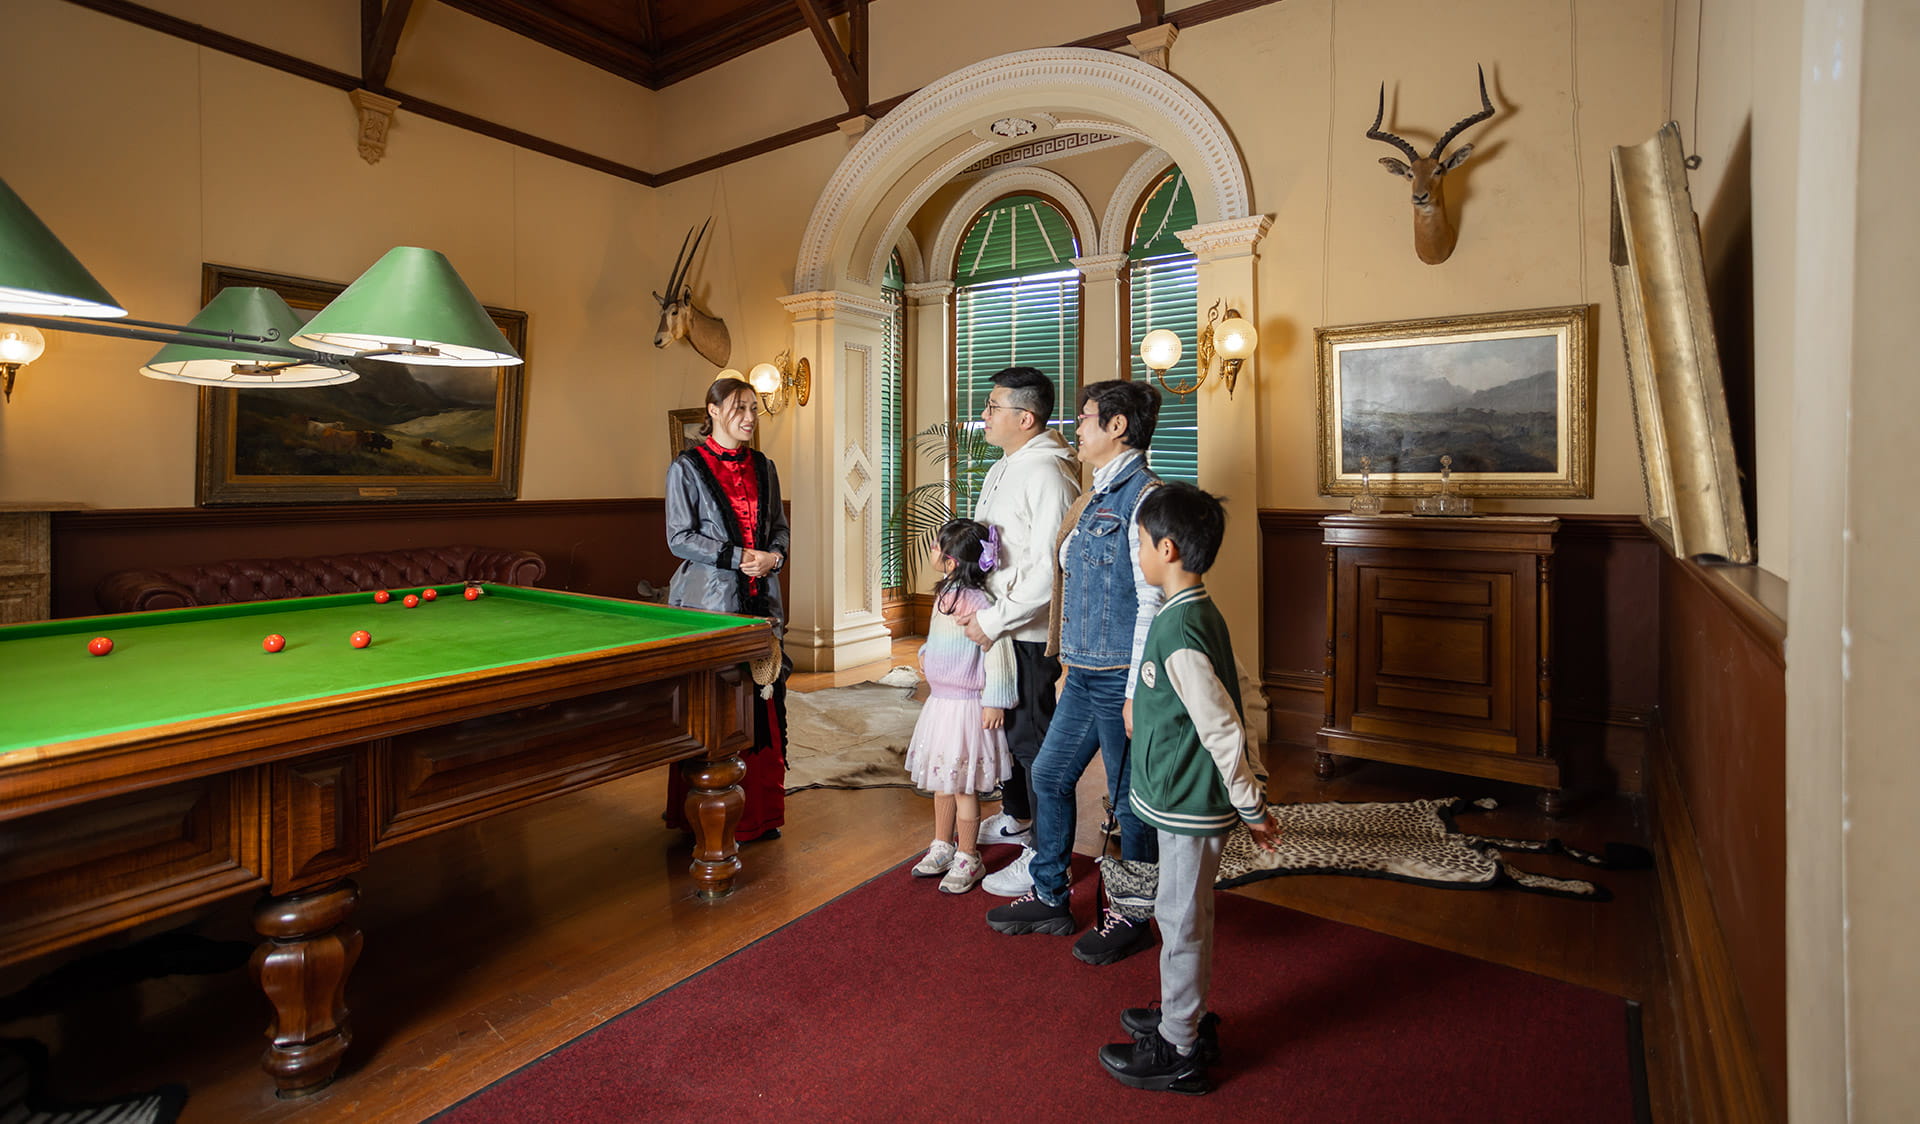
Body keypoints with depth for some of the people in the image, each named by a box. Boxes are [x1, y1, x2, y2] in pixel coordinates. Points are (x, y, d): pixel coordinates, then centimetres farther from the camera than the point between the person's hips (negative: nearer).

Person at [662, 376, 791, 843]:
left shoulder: (763, 467, 13)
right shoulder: (687, 467, -1)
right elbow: (680, 538, -6)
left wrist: (774, 556, -3)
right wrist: (738, 557, -15)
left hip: (760, 599, 5)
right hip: (708, 601, -4)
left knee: (763, 700, 4)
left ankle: (760, 811, 17)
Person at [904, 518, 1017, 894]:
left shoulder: (978, 602, -22)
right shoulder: (945, 594, 6)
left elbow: (998, 651, -22)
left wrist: (995, 701, -20)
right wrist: (926, 651, 9)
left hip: (965, 706, -9)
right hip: (939, 702, 9)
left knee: (963, 785, 3)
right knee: (941, 779, 20)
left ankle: (968, 859, 20)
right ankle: (942, 847, 37)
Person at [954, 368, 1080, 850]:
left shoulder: (1047, 473, -19)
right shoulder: (1001, 469, 12)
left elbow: (1050, 570, -25)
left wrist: (993, 620, -20)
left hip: (1032, 635, -9)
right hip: (995, 629, 9)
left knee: (1033, 739, 1)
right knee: (1006, 725, 22)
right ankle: (1016, 818, 42)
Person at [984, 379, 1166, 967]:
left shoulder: (1143, 495, -15)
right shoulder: (1098, 496, 13)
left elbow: (1152, 601, -19)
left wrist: (1138, 692, -19)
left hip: (1120, 676, -9)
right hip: (1085, 675, 9)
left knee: (1129, 799, 7)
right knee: (1049, 775, 16)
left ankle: (1132, 917, 27)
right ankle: (1048, 896, 32)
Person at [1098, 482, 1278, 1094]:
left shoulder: (1177, 632, -26)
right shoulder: (1201, 613, 4)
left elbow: (1224, 729, -25)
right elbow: (1232, 698, 12)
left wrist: (1252, 807, -14)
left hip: (1190, 807, -9)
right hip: (1190, 798, 9)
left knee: (1180, 919, 7)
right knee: (1187, 915, 22)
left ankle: (1176, 1052, 25)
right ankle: (1189, 1020, 41)